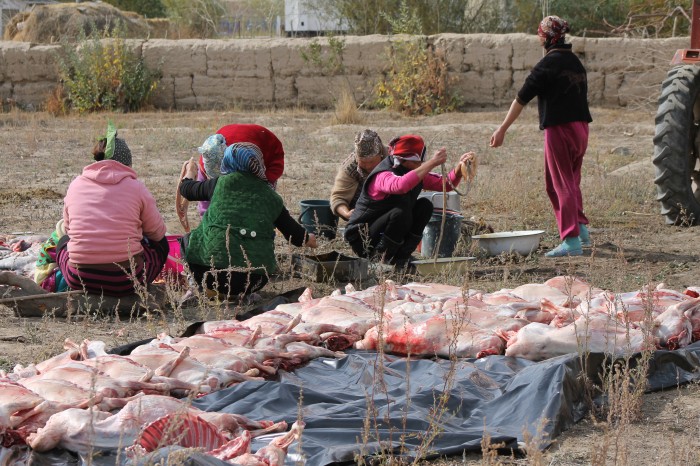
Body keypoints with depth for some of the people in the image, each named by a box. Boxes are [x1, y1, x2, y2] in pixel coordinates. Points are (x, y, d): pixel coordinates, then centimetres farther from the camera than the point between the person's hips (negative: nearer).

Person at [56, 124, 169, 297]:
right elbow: (157, 232, 7)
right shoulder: (136, 187, -2)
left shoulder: (76, 185, 5)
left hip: (80, 281, 2)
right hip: (126, 282, -2)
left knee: (64, 241, 35)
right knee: (160, 242, 28)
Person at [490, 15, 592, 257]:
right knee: (571, 181, 21)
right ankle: (581, 229, 20)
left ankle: (571, 241, -6)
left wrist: (502, 129, -9)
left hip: (559, 129, -7)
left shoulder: (547, 64, -10)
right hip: (581, 128, 7)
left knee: (560, 184, -2)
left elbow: (521, 98, -11)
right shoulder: (576, 62, 13)